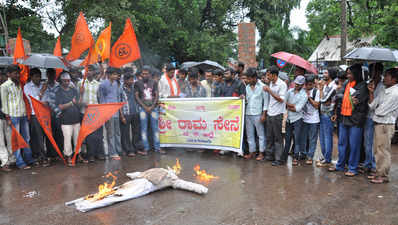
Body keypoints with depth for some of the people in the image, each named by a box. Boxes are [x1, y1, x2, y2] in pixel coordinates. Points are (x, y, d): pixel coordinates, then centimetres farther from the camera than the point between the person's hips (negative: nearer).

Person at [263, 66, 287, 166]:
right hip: (269, 113, 7)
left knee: (278, 137, -1)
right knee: (269, 136, 12)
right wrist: (266, 109, 14)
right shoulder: (271, 83, 13)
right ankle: (269, 155, 23)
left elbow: (281, 99, -19)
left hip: (277, 114, -7)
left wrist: (269, 91, -20)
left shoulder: (282, 84, -11)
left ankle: (278, 159, 6)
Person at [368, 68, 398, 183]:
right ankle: (378, 173, 29)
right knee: (377, 150, 17)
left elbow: (381, 111, -20)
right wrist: (371, 92, -2)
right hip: (378, 123, 9)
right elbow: (372, 105, 5)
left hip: (386, 126, -9)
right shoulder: (383, 90, 8)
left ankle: (383, 176, 14)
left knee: (383, 152, 2)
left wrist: (376, 110, 1)